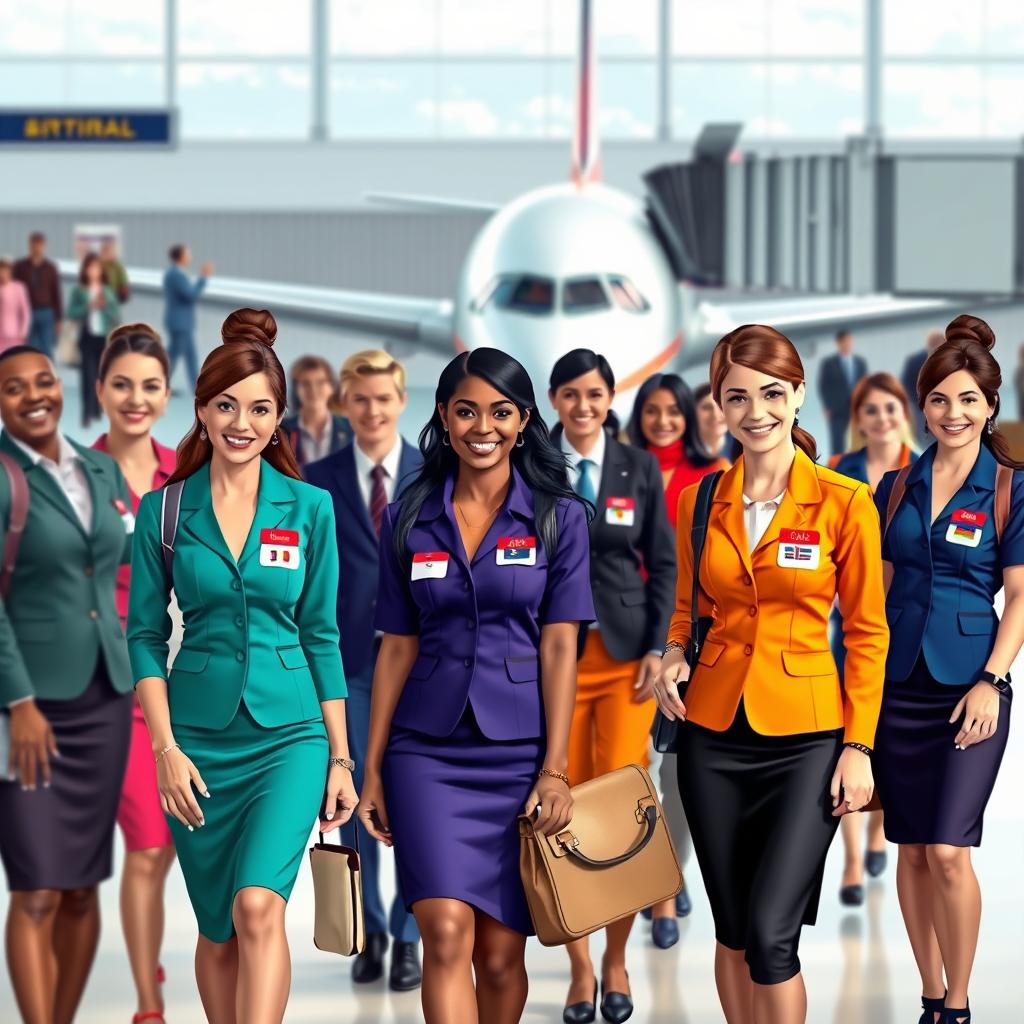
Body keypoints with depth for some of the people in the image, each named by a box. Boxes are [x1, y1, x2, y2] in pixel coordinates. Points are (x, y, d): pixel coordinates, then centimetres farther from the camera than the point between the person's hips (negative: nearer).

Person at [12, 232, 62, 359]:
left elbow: (57, 294, 8)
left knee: (47, 352, -3)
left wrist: (58, 320, 4)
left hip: (46, 314, 0)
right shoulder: (20, 267, 3)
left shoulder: (51, 268, 6)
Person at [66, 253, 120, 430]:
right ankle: (87, 413, -8)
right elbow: (71, 313, -6)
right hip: (87, 337, -2)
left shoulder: (107, 291, 4)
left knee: (101, 375, 7)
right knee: (88, 374, -9)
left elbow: (117, 316, 3)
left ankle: (97, 409, 21)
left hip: (105, 337, 2)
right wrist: (88, 307, -16)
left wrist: (105, 306, -13)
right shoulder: (79, 291, 0)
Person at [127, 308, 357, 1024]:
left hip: (288, 732, -1)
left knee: (259, 905, -21)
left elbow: (322, 637, 6)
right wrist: (166, 749, -6)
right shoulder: (164, 510, 2)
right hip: (199, 739, 2)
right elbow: (145, 636, 3)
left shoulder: (309, 508, 2)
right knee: (218, 930, 8)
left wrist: (341, 757, 3)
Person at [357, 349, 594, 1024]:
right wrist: (372, 769, 6)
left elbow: (560, 647, -2)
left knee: (500, 953, 3)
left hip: (518, 749, 0)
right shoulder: (409, 519, 7)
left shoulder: (558, 518, 2)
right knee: (446, 934, -15)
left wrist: (556, 769, -8)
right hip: (428, 749, 0)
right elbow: (398, 647, 9)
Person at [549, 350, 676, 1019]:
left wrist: (657, 649, -3)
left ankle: (616, 960, 10)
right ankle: (581, 968, 9)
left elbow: (663, 563, 6)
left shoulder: (640, 468, 6)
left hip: (626, 652, 0)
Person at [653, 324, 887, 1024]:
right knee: (733, 932, 9)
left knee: (771, 933, -12)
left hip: (807, 738, -4)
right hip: (715, 734, 4)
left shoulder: (846, 504, -6)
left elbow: (867, 632, -2)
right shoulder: (701, 501, 4)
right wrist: (674, 656, -5)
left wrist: (859, 745, -7)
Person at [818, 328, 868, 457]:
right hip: (837, 412, -3)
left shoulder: (861, 362, 13)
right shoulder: (828, 363, 2)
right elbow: (823, 387, 1)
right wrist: (828, 408, -6)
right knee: (838, 446, -6)